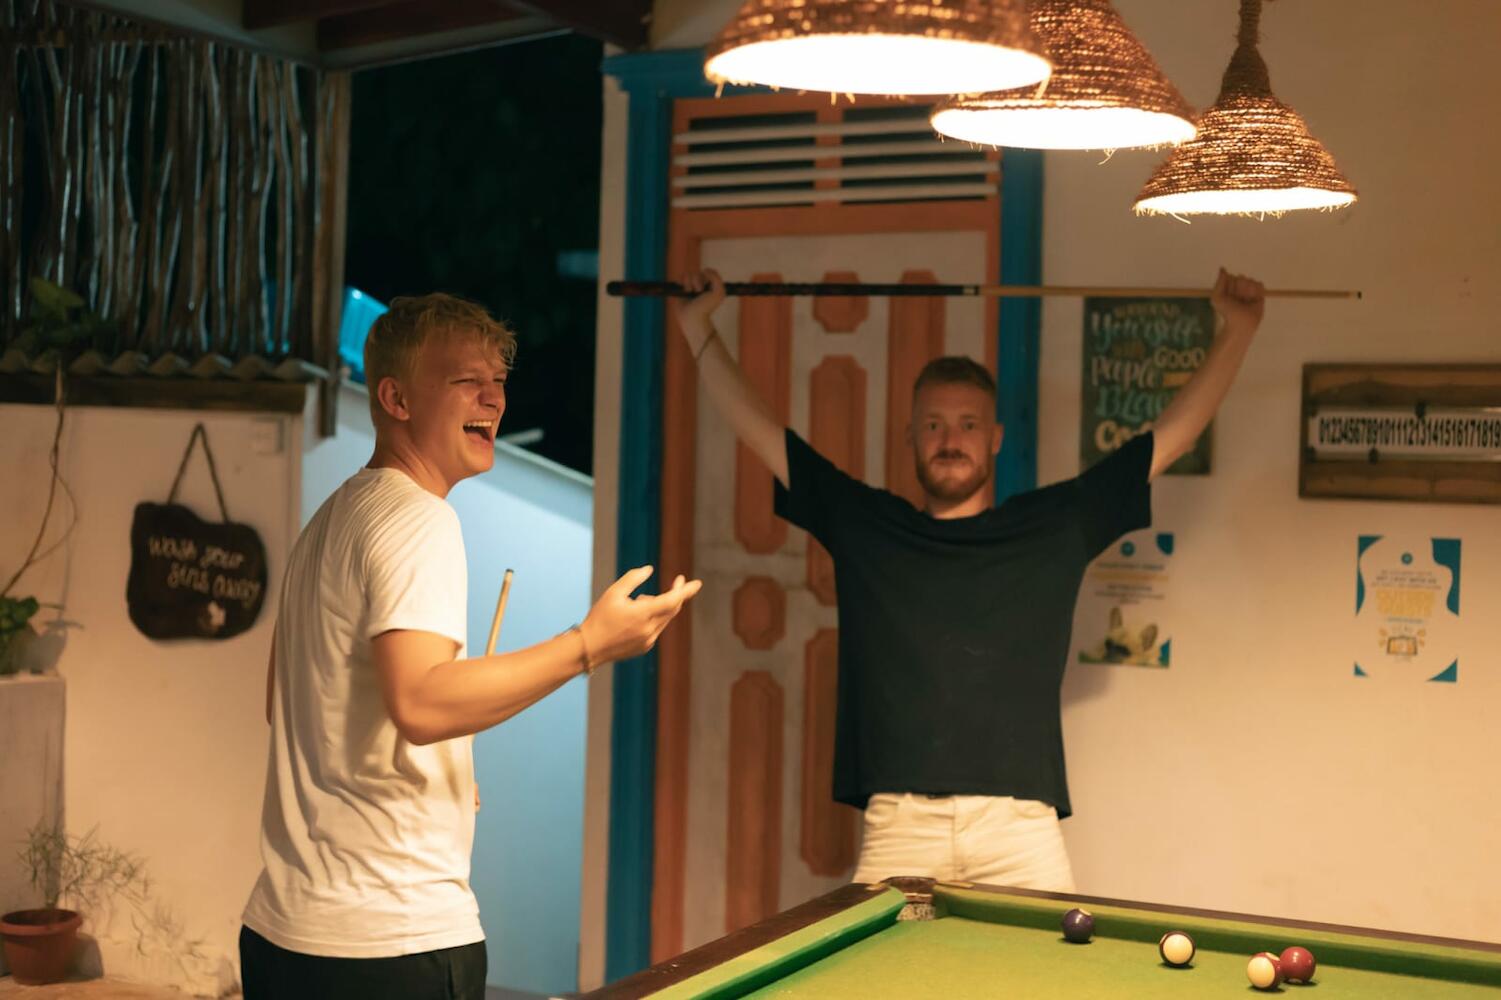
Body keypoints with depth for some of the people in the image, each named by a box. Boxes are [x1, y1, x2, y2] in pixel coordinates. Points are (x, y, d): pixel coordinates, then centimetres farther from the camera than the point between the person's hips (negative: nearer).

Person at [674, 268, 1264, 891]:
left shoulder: (1056, 527, 13)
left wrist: (1237, 330, 14)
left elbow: (1173, 435, 16)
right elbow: (756, 426, 18)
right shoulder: (863, 526, 13)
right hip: (897, 823, 0)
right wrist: (698, 326, 18)